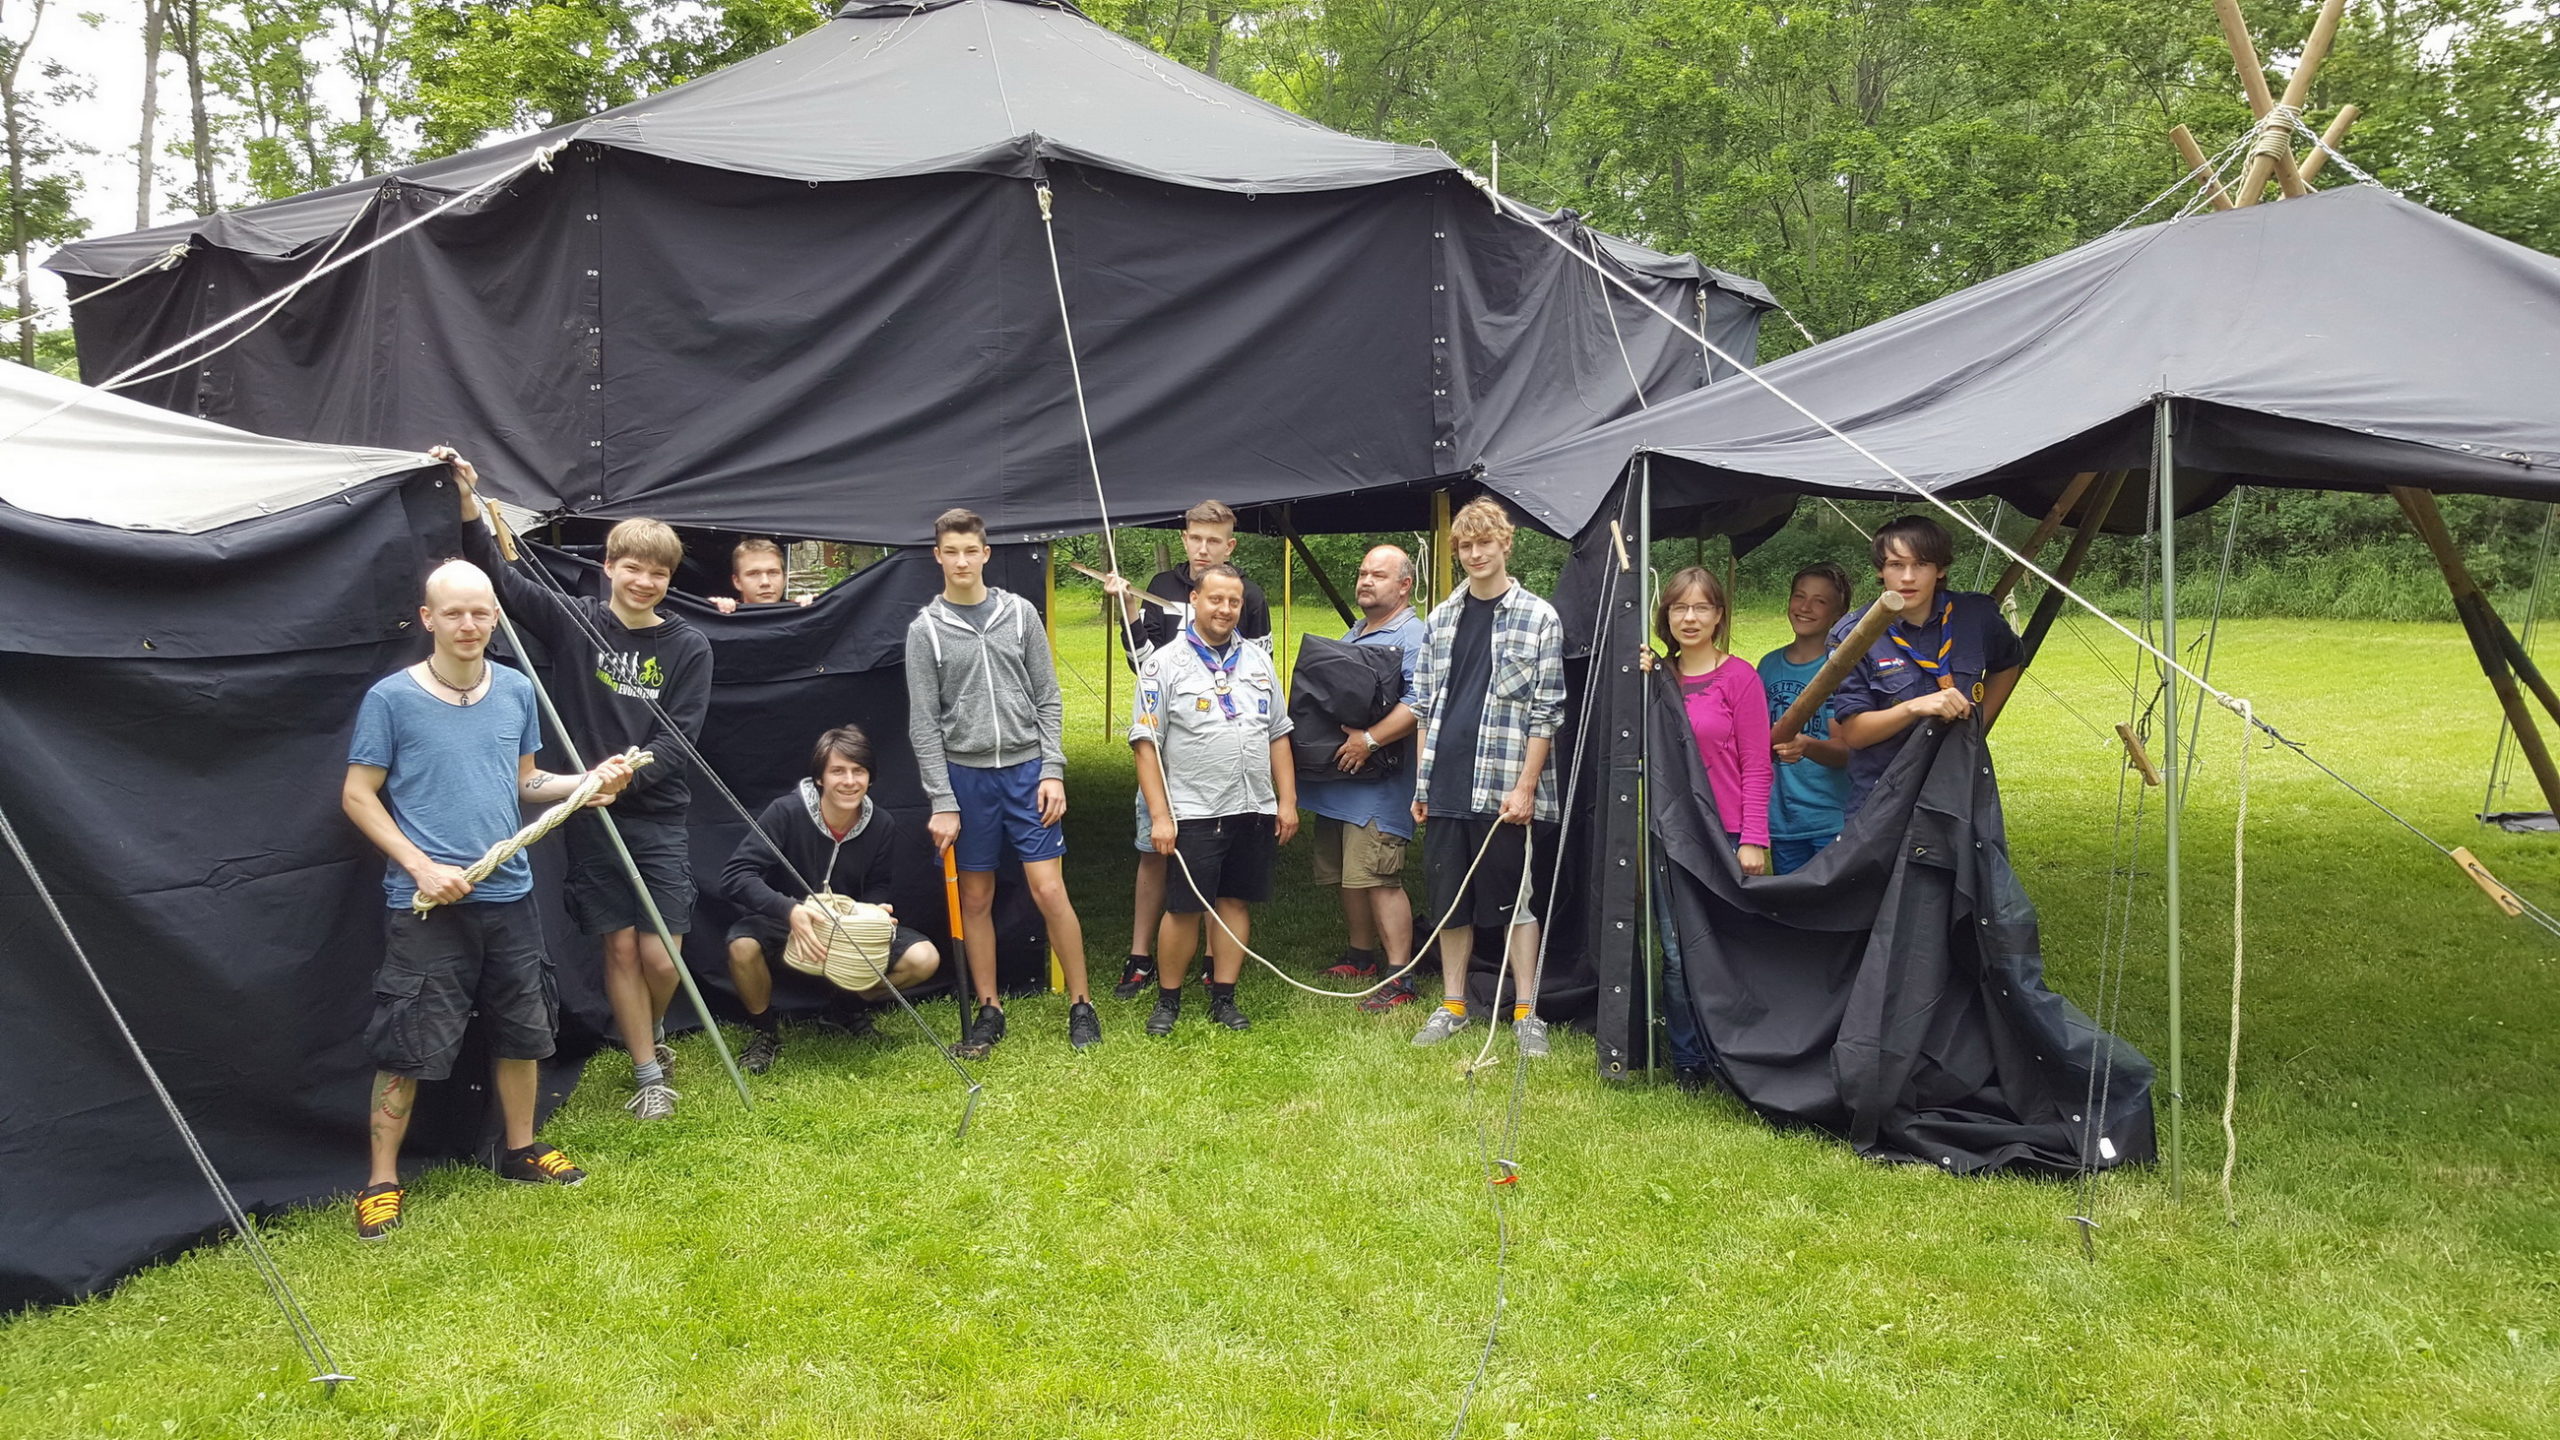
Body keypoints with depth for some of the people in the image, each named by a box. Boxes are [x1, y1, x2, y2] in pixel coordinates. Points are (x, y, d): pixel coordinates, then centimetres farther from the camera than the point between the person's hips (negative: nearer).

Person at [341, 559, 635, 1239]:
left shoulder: (517, 691, 5)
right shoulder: (391, 698, -9)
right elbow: (357, 795, -5)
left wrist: (588, 782, -2)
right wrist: (422, 866, -15)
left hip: (509, 895, 5)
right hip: (426, 904, -5)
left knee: (523, 1030, 15)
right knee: (408, 1047, -1)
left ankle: (521, 1149, 33)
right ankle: (381, 1182, 14)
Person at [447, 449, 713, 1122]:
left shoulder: (688, 646, -1)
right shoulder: (574, 622, 1)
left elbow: (680, 737, -7)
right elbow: (499, 577, -4)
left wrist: (629, 772, -21)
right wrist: (469, 506, -16)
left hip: (658, 817, 0)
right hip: (592, 815, 1)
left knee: (660, 955, -2)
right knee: (619, 945, 4)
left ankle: (651, 1033, 31)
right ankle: (649, 1074, 18)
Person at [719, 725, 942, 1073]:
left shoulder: (882, 825, -9)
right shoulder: (786, 812, -22)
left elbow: (880, 887, 5)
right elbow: (734, 877, -29)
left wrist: (875, 910, -20)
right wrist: (790, 910, -44)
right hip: (783, 928, -3)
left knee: (924, 958, -18)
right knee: (743, 946, -37)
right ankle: (765, 1030, -4)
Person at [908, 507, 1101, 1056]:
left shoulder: (1020, 613, 4)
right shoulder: (925, 629, 1)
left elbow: (1048, 698, 5)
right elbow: (923, 724, -1)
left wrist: (1052, 771, -5)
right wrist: (942, 802, -6)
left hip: (1027, 769, 0)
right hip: (965, 774, 0)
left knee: (1049, 889, -3)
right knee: (976, 898, 7)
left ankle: (1080, 1005, 10)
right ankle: (989, 1011, 20)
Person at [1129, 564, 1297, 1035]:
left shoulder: (1257, 661, 12)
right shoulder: (1165, 664, -3)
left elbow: (1278, 736, 14)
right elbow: (1146, 744, -7)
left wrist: (1287, 801, 8)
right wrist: (1159, 815, -12)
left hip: (1254, 810, 4)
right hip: (1193, 813, -4)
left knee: (1237, 902, 9)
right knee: (1184, 907, 0)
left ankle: (1223, 997, 19)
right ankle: (1168, 999, 15)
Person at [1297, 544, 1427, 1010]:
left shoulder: (1413, 637, -9)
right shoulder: (1351, 636, 21)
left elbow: (1418, 704, -23)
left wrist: (1369, 740, -25)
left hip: (1378, 783, -9)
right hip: (1337, 778, 9)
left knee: (1377, 877, -12)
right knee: (1345, 876, 16)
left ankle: (1400, 977, -8)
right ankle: (1360, 956, 29)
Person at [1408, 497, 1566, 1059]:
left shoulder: (1538, 618, -3)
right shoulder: (1442, 618, 11)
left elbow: (1546, 713, -6)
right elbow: (1425, 704, 14)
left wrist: (1525, 786, -12)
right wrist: (1422, 783, 10)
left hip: (1504, 791, -4)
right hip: (1447, 788, 5)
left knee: (1514, 901, 3)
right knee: (1450, 901, 11)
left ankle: (1526, 1012, 13)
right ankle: (1452, 1006, 22)